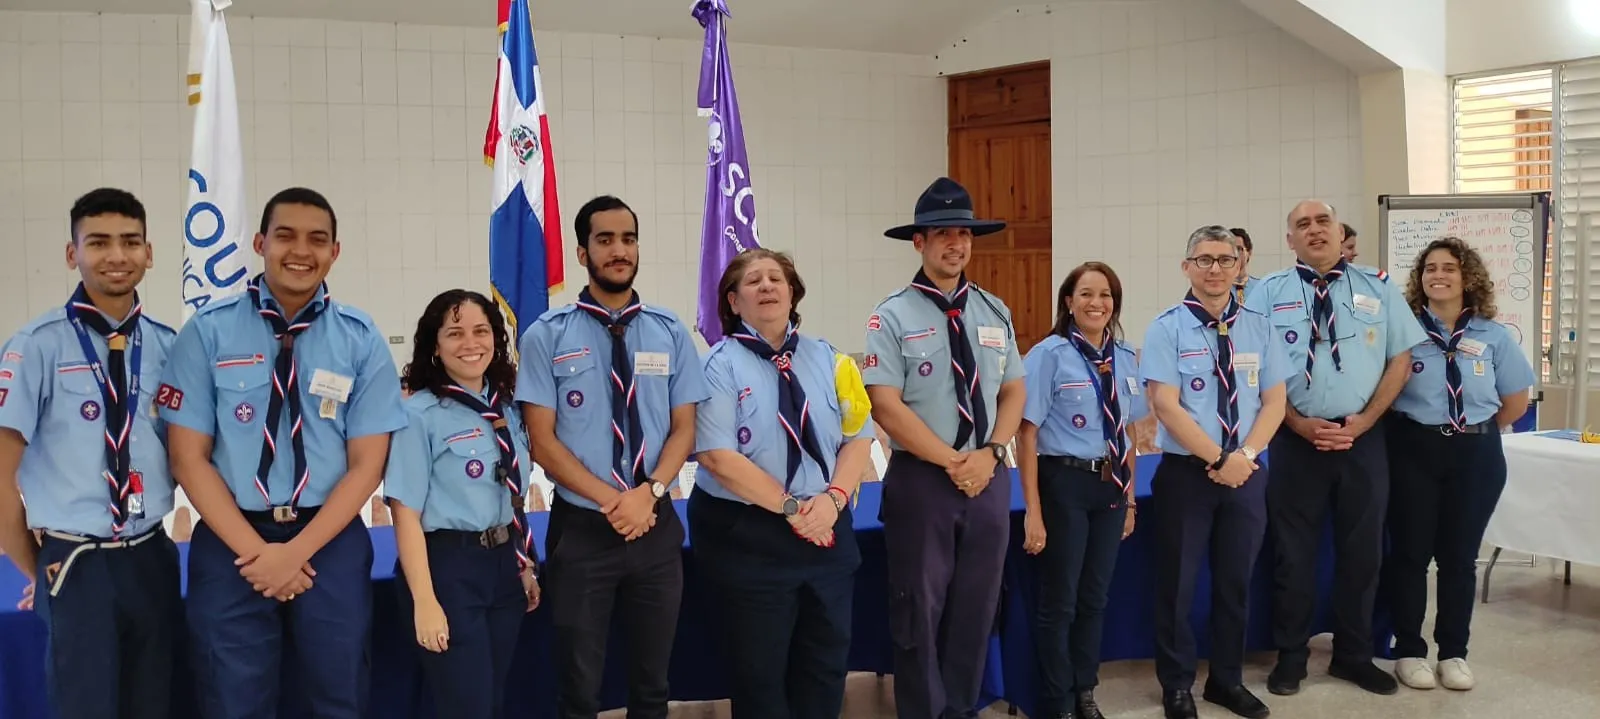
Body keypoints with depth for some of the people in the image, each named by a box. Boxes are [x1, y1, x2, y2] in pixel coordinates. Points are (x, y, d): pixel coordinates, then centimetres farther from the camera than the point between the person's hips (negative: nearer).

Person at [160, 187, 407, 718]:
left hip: (330, 543, 1)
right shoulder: (209, 330, -3)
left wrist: (296, 551, -12)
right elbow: (189, 458, -3)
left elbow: (366, 464, -2)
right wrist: (255, 551, -12)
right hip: (230, 543, 0)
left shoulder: (361, 339, 0)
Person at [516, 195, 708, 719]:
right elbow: (543, 439, -7)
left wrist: (649, 492, -15)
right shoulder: (548, 335, -5)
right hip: (580, 529, -2)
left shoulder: (670, 333, 3)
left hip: (657, 528, 3)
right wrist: (611, 500, -17)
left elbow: (683, 428, 3)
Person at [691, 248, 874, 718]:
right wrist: (790, 507, -17)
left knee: (827, 663, 13)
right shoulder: (721, 365, -7)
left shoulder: (826, 358, 7)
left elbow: (857, 438, 4)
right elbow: (719, 456, -16)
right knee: (760, 672, 7)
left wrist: (833, 498, -14)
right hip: (748, 535, -4)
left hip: (827, 530, 5)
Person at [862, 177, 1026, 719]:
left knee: (977, 609, 13)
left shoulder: (994, 312, 8)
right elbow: (887, 407, -14)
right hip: (921, 479, -4)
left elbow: (1014, 392, 10)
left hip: (989, 478, 5)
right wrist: (954, 462, -15)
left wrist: (989, 454, -7)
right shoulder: (892, 317, -7)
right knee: (921, 612, 5)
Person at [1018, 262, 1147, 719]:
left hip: (1111, 486, 6)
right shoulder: (1049, 354, -12)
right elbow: (1027, 433, -14)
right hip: (1065, 484, -5)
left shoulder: (1125, 359, 6)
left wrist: (1129, 496, 16)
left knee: (1095, 598, 17)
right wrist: (1033, 510, -16)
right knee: (1059, 601, 6)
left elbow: (1127, 432, 15)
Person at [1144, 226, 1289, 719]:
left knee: (1236, 581, 14)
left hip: (1247, 473, 4)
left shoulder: (1258, 327, 5)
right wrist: (1218, 460, -16)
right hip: (1185, 472, -3)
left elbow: (1274, 400, 3)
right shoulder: (1167, 328, -7)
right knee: (1178, 582, 5)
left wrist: (1245, 455, -12)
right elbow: (1166, 405, -13)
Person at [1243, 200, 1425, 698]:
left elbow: (1401, 360, 4)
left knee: (1362, 550, 11)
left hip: (1363, 437, 2)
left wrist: (1363, 421, -7)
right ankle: (1290, 657, 19)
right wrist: (1299, 423, -11)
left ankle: (1354, 656, 26)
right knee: (1293, 551, 5)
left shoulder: (1378, 287, 5)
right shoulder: (1268, 293, 0)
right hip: (1295, 438, -2)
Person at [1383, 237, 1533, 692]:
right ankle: (1409, 651, 15)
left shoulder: (1494, 336, 3)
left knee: (1459, 555, 9)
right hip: (1413, 450, -2)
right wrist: (1424, 428, -2)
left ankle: (1453, 653, 21)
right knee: (1410, 552, 4)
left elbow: (1516, 401, 10)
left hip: (1476, 455, 2)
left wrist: (1475, 431, 9)